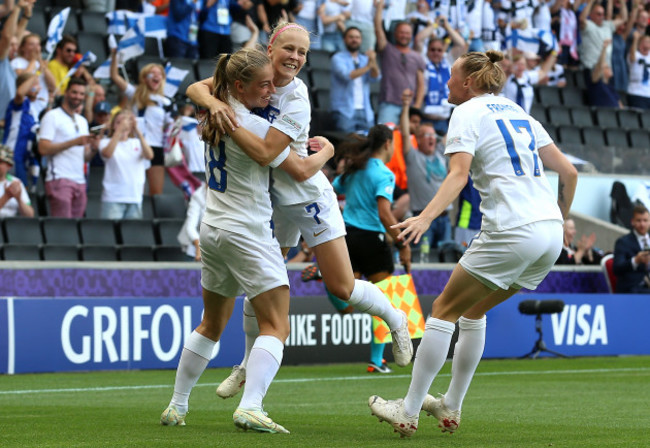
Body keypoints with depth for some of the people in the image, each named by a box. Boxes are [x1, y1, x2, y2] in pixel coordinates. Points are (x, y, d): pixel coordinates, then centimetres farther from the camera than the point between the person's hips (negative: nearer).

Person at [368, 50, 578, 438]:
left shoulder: (468, 113, 0)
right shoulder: (519, 113, 21)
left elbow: (459, 174, -17)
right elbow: (569, 172, 18)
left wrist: (425, 217, -29)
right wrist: (560, 219, 30)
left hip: (512, 232, -8)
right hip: (551, 234, 8)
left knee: (444, 310, 4)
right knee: (474, 310, 22)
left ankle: (409, 412, 3)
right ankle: (451, 407, 24)